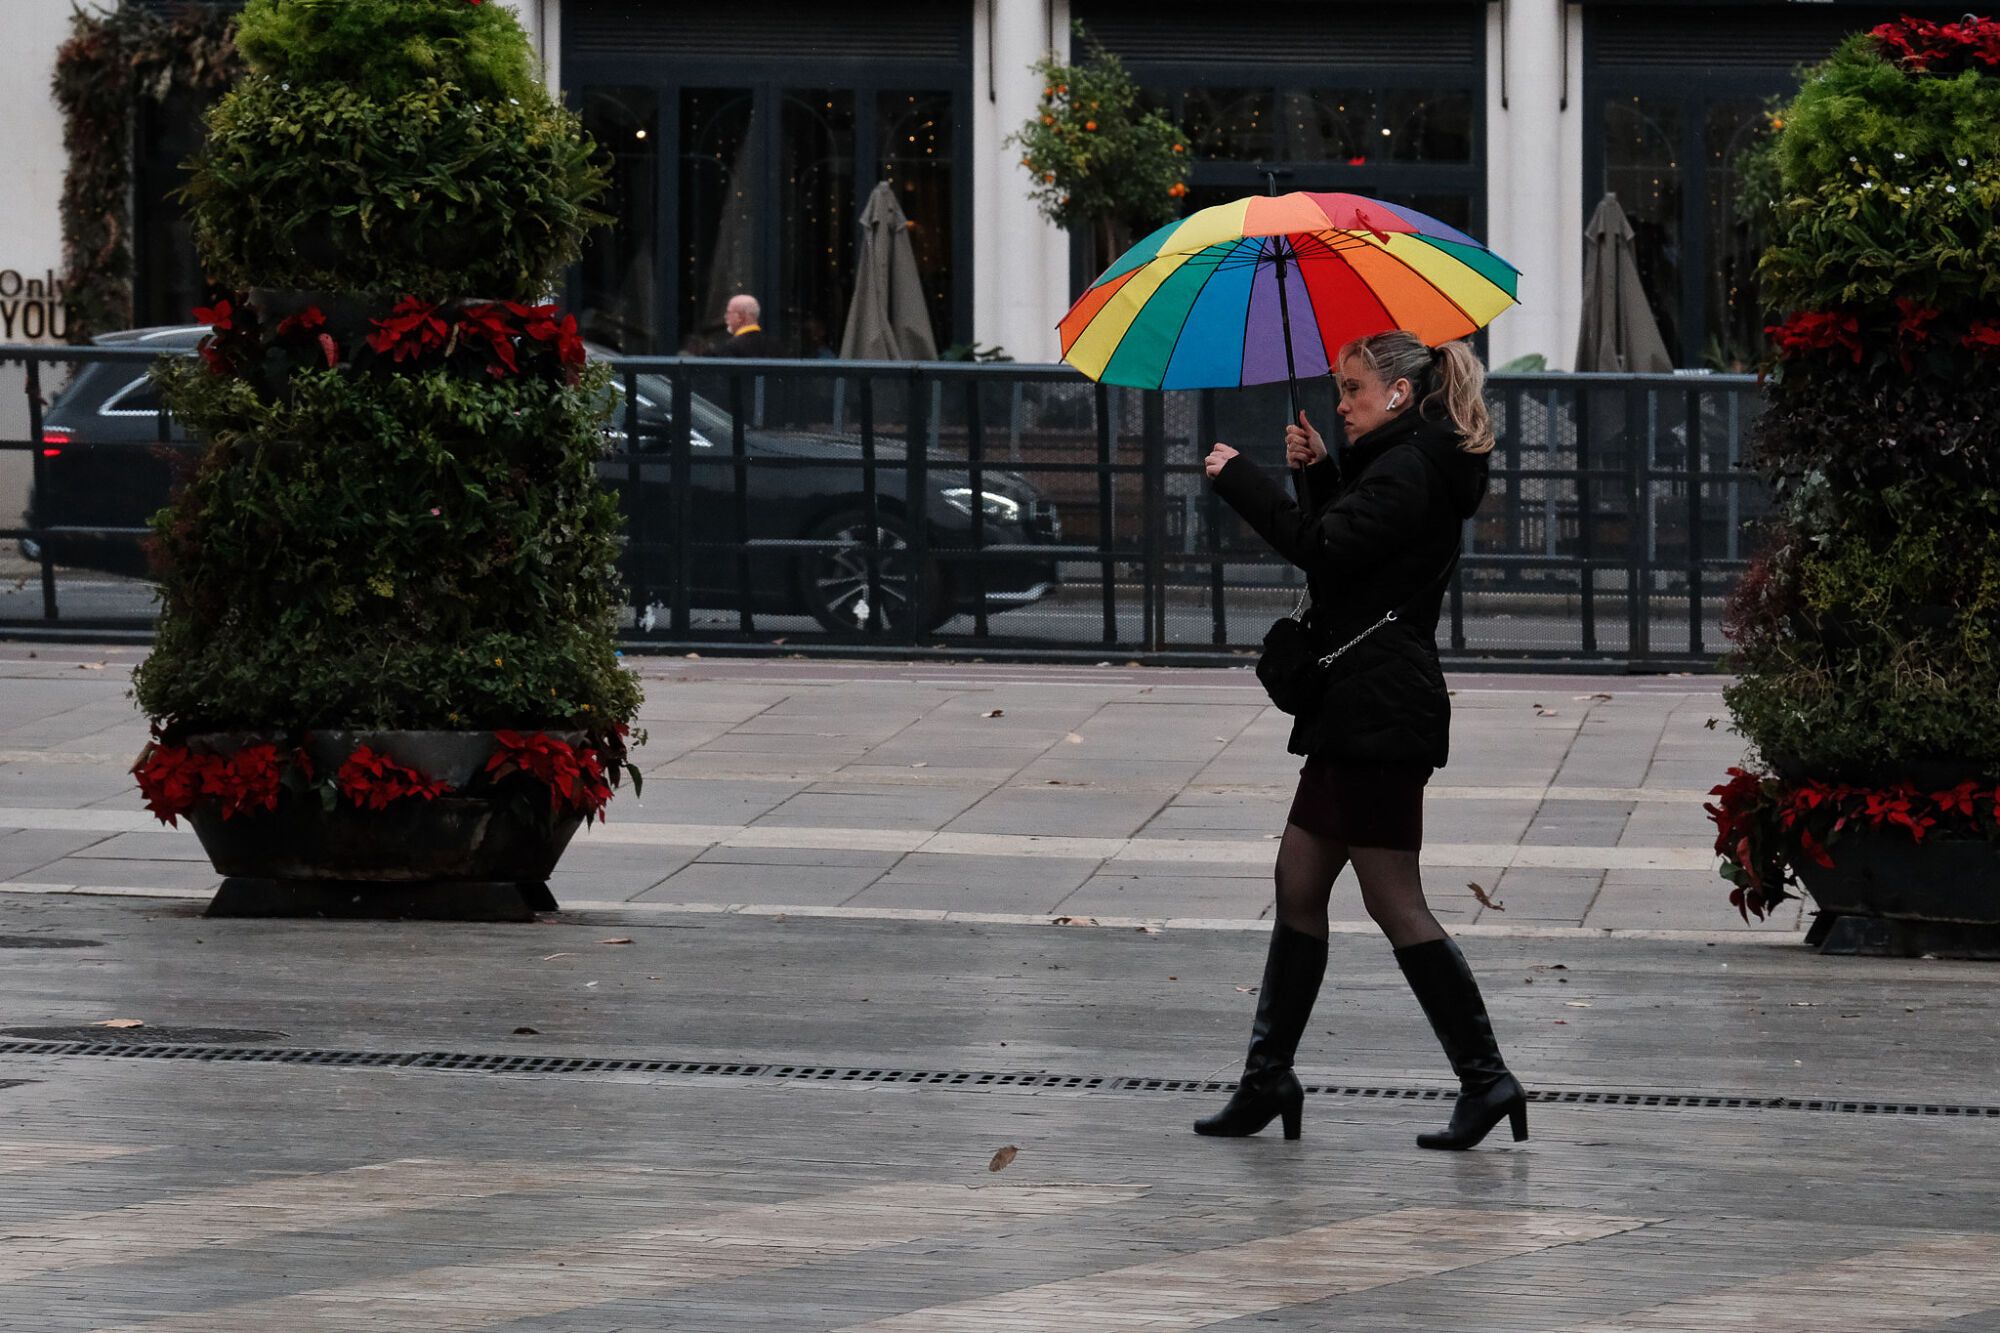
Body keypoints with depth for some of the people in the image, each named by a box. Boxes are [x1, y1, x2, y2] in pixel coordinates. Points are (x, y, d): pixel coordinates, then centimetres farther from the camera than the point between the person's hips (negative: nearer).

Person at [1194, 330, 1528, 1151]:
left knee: (1393, 902, -8)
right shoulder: (1410, 466, 17)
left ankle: (1485, 1078, -5)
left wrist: (1238, 477, -15)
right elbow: (1347, 540, 22)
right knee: (1298, 888, 12)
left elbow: (1324, 548, -23)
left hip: (1380, 713, -11)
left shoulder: (1407, 470, -14)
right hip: (1361, 713, 11)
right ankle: (1269, 1077, 16)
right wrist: (1317, 473, 8)